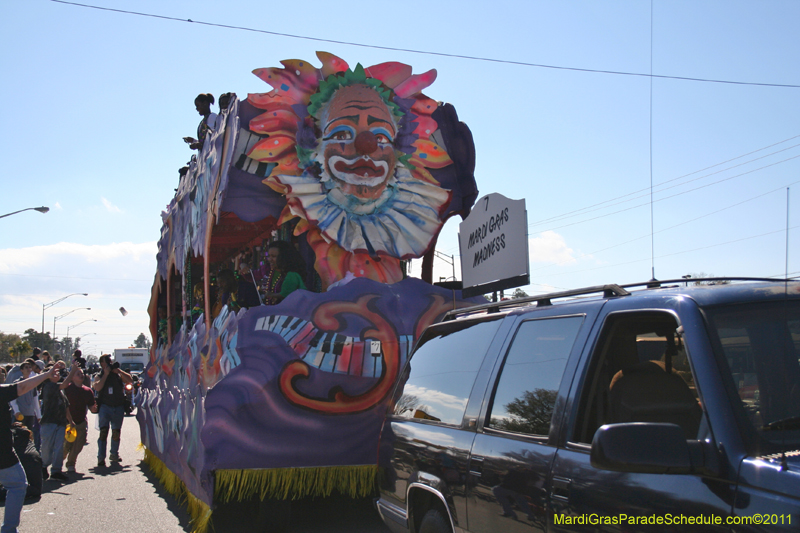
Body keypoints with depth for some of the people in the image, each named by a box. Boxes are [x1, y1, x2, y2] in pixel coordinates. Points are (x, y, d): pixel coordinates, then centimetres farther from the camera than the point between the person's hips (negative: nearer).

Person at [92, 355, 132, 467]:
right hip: (105, 407, -3)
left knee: (116, 432, 10)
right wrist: (106, 374, -12)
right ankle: (101, 458, -10)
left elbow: (130, 380, 1)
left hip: (118, 408, 3)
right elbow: (97, 387, -15)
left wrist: (119, 371, -6)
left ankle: (114, 454, 25)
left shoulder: (118, 375, 10)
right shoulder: (100, 376, 4)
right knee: (103, 431, -11)